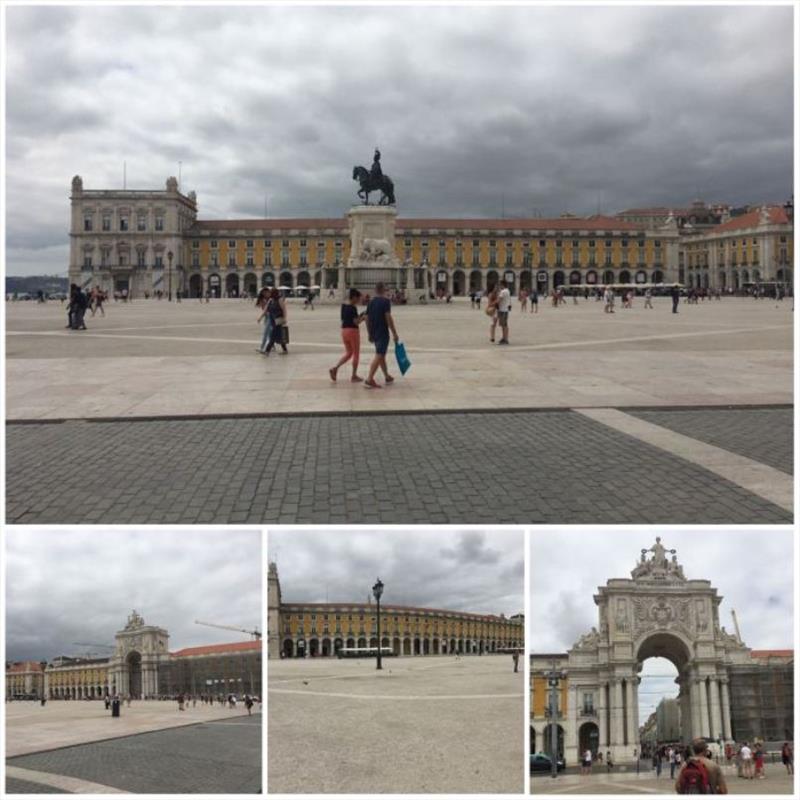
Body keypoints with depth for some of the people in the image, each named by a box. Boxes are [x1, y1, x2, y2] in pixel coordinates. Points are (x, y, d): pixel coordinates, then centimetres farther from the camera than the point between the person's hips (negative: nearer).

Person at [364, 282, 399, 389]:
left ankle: (387, 377, 30)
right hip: (383, 333, -8)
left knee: (381, 355, 19)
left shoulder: (371, 302, 10)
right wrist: (394, 333, -13)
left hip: (374, 333, 8)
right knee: (379, 356, -9)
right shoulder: (385, 301, -11)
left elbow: (367, 319, 12)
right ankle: (369, 379, -18)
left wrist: (370, 334, 21)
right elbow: (388, 318, -17)